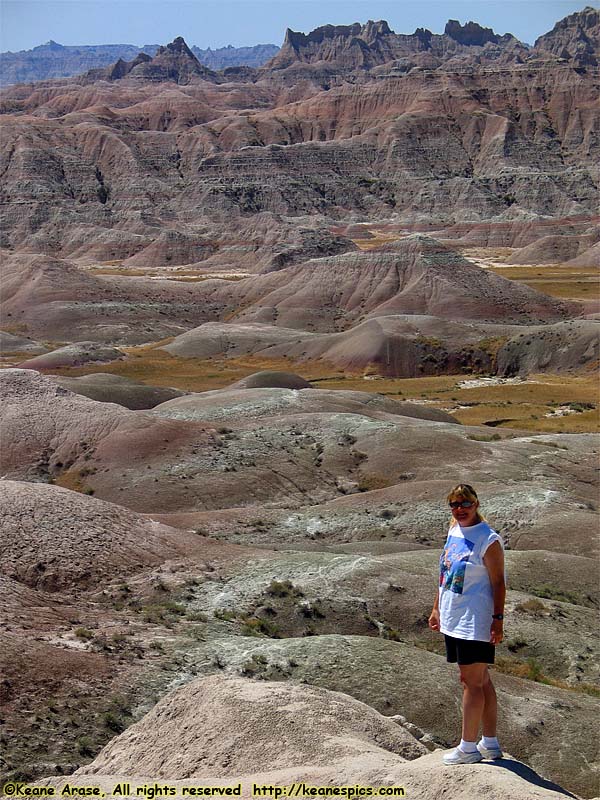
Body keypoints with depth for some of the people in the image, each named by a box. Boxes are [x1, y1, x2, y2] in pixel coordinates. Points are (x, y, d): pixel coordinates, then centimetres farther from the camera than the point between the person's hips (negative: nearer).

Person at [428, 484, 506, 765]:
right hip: (453, 620, 8)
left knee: (472, 681, -3)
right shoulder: (453, 533, 12)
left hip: (475, 623, -8)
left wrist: (498, 619, -18)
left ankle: (468, 747, 6)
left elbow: (498, 582, -13)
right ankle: (490, 743, 24)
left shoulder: (488, 540, -12)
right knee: (480, 680, 15)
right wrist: (437, 609, 21)